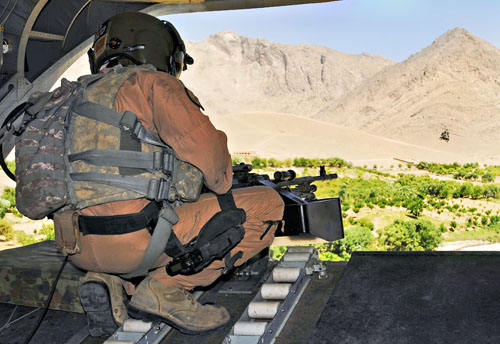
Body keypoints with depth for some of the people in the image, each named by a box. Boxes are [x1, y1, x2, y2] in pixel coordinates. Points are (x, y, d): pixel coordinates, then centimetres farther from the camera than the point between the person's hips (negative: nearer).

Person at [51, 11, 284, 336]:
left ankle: (112, 283, 9)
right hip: (133, 239, -8)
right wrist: (221, 188, 6)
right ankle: (165, 288, -6)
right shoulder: (151, 82, 0)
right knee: (266, 204, 0)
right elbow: (203, 145, -14)